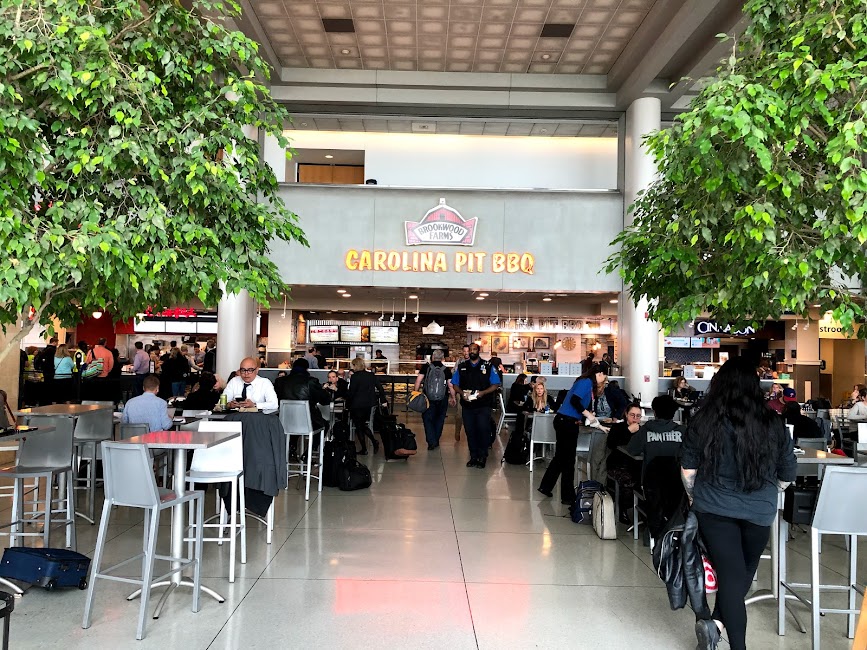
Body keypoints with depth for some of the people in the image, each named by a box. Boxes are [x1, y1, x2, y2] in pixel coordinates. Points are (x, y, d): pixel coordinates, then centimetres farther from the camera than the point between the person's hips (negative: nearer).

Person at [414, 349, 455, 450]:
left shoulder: (426, 367, -4)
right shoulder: (446, 370, -2)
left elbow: (418, 380, -7)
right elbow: (451, 386, -3)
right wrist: (453, 397, 10)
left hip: (428, 398, -1)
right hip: (442, 399, 1)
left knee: (427, 419, 6)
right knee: (439, 419, 16)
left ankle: (431, 441, -7)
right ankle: (436, 440, 23)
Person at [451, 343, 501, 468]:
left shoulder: (488, 366, 1)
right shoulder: (461, 367, 9)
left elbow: (495, 385, 0)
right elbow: (455, 385, 11)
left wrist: (483, 392, -15)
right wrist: (462, 393, -9)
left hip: (483, 405, -3)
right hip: (467, 405, 3)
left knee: (483, 430, -7)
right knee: (470, 431, 7)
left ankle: (482, 457, 6)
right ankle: (473, 456, 19)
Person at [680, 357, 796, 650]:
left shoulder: (703, 421, -8)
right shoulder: (773, 424, -6)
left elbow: (687, 469, -3)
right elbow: (787, 476, 4)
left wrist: (694, 497, 15)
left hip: (713, 508, -1)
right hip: (759, 512, 1)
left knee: (730, 574, 5)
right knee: (744, 572, 17)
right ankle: (718, 623, 3)